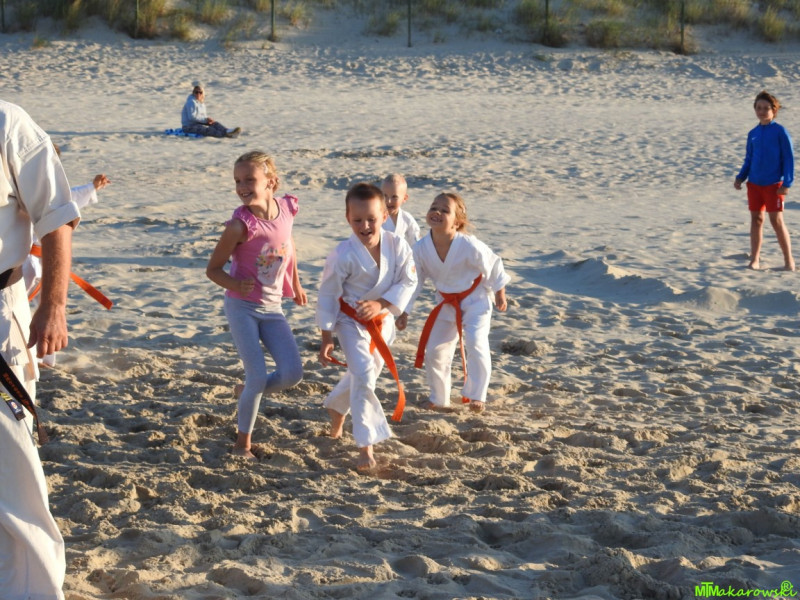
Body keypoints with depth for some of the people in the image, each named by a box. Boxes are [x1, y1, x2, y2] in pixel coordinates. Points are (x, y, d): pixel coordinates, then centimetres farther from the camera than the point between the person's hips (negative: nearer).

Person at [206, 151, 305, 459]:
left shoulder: (286, 209, -6)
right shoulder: (240, 225, -20)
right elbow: (213, 269, -11)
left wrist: (295, 283, 26)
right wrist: (235, 284, -31)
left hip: (272, 307, 5)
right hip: (242, 307, -5)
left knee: (292, 373, -7)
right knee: (258, 377, -11)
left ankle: (248, 392, 24)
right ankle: (243, 442, 11)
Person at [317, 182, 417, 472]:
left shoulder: (397, 246, -16)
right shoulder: (343, 255, -25)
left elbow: (408, 282, -10)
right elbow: (328, 296, -15)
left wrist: (381, 303, -26)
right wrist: (326, 338, -12)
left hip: (382, 320, 5)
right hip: (351, 322, -5)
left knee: (364, 373, 22)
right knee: (364, 377, -18)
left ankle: (336, 407, 54)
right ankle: (366, 447, -13)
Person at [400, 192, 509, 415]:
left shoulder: (469, 245, -29)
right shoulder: (421, 248, -19)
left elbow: (493, 265, -12)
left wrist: (500, 293, 0)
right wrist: (404, 311, -6)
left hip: (475, 299, -4)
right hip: (446, 303, 4)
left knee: (476, 342, -22)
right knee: (434, 351, 5)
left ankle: (476, 395, -6)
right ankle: (439, 399, 24)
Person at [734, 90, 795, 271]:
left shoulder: (780, 131, -6)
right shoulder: (753, 133, 8)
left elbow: (789, 158, -6)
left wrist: (786, 183, -12)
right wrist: (740, 177, 2)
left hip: (774, 184, -5)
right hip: (754, 183, 5)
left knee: (776, 220, -6)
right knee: (756, 219, 6)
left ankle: (788, 260, 3)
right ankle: (755, 260, 11)